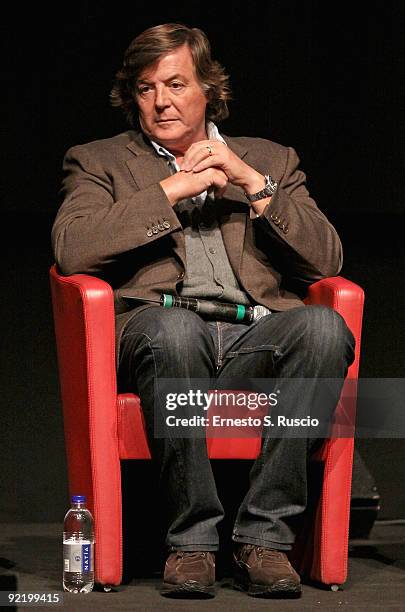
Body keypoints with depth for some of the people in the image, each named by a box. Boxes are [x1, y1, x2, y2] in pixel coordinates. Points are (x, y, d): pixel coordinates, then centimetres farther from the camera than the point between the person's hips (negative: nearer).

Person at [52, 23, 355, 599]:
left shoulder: (270, 160, 26)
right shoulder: (98, 162, 21)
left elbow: (327, 259, 12)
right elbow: (71, 249, -1)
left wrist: (251, 181, 2)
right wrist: (174, 188, -1)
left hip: (258, 336, 2)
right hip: (157, 329, -2)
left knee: (325, 326, -32)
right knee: (173, 326, -39)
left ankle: (265, 536, -25)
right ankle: (192, 539, -25)